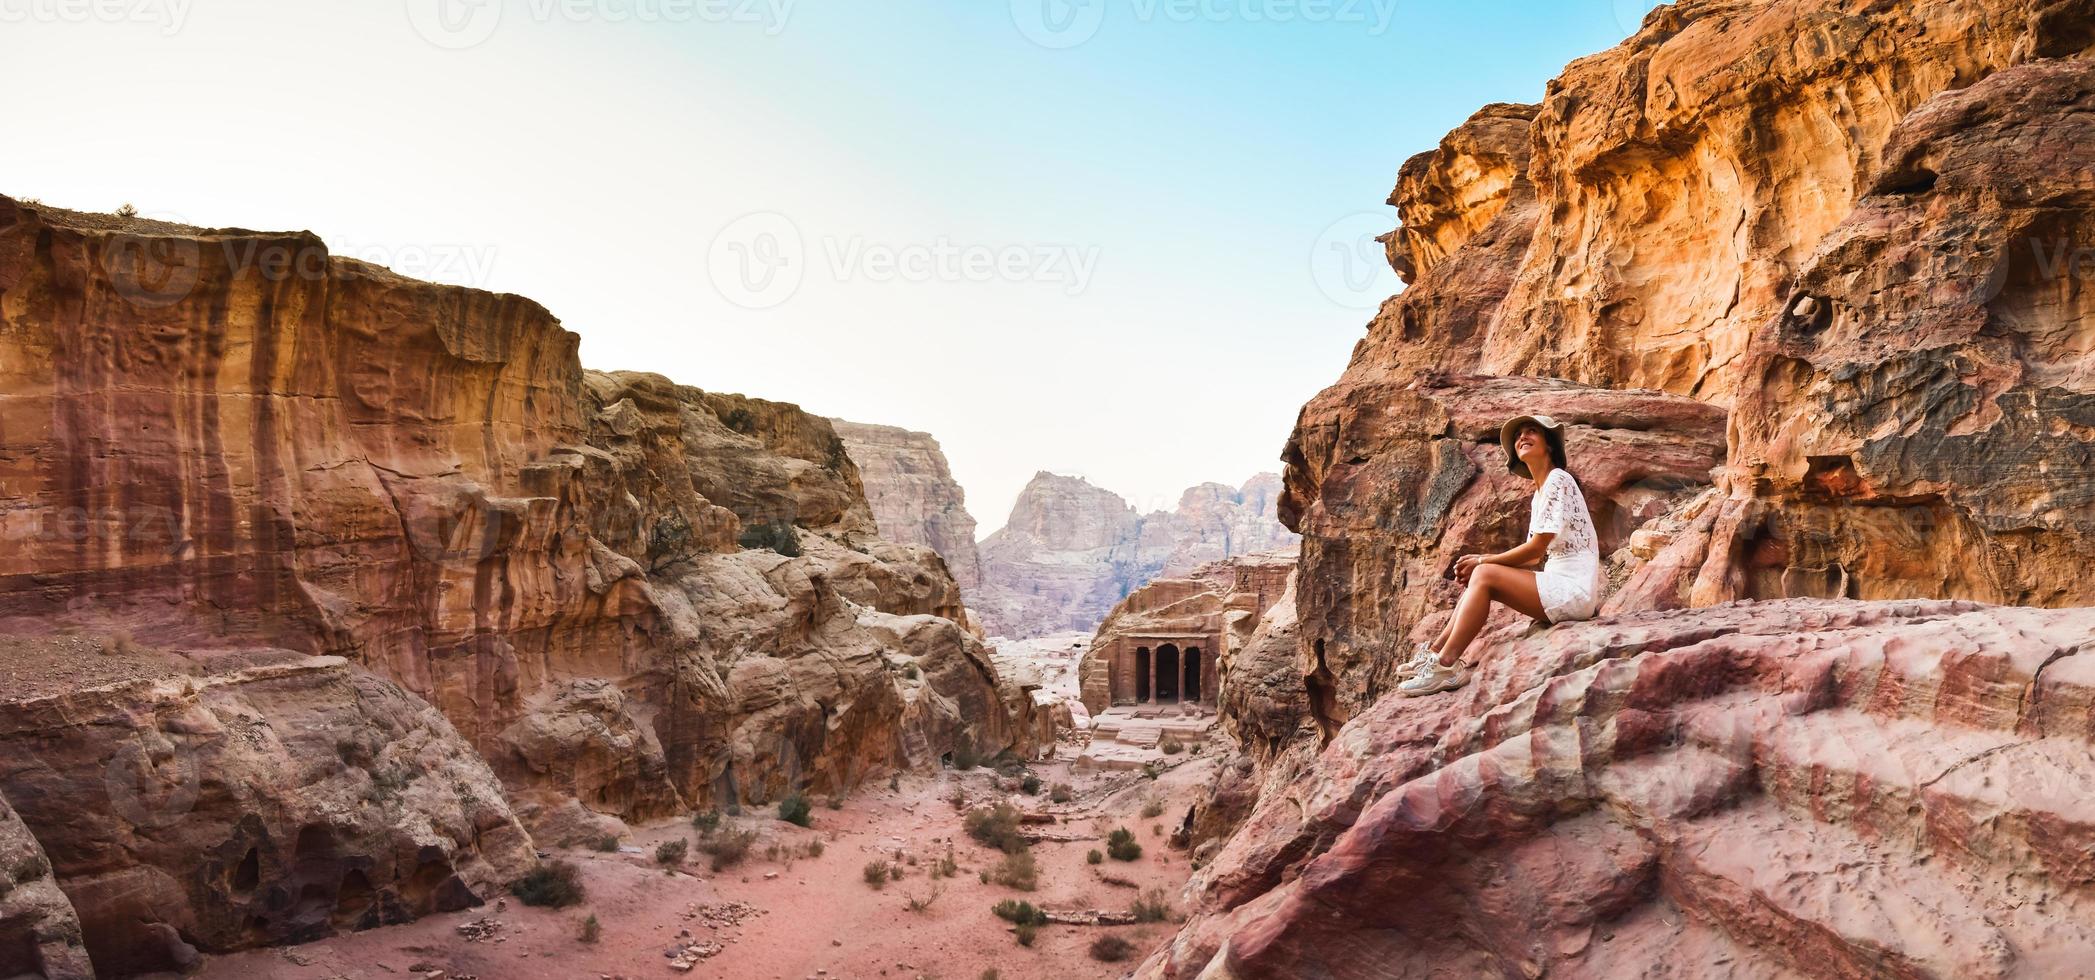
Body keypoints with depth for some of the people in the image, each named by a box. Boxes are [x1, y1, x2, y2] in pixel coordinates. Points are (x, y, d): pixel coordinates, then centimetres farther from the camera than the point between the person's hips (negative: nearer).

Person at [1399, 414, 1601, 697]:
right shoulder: (1539, 492, 18)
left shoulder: (1558, 480, -10)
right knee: (1478, 576, 2)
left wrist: (1482, 560, -5)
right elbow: (1536, 554, 13)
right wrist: (1482, 562, 2)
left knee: (1484, 575, -19)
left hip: (1574, 591, -9)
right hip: (1558, 585, 9)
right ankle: (1436, 651, 0)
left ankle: (1446, 665, -20)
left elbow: (1536, 547, -13)